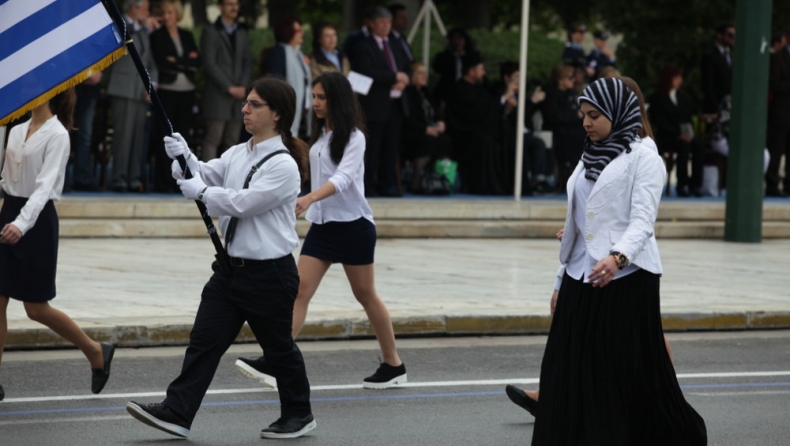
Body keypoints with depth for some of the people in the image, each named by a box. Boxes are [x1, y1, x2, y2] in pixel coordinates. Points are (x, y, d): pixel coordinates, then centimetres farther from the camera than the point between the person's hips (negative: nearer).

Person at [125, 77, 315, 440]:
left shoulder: (283, 165, -16)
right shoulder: (238, 155, 10)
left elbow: (244, 203, -22)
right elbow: (205, 175, 5)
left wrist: (201, 191, -14)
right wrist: (183, 157, -14)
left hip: (269, 272, -7)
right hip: (230, 267, 7)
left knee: (278, 347, 7)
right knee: (204, 340, 0)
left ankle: (299, 415, 24)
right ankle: (177, 412, -2)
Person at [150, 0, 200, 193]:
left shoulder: (187, 36, 13)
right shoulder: (157, 36, 2)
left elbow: (197, 62, 3)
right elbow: (161, 62, -10)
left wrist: (177, 62, -9)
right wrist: (187, 61, -8)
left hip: (186, 92, 4)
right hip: (167, 90, -4)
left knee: (183, 136, 3)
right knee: (165, 136, -4)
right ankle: (163, 182, -3)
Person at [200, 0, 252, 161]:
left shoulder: (242, 33, 16)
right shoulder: (210, 32, 0)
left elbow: (248, 62, 14)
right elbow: (209, 64, -7)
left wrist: (243, 86, -2)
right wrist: (229, 87, -11)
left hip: (238, 94, 5)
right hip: (218, 95, -5)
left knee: (232, 140, 3)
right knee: (213, 139, -9)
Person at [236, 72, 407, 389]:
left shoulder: (353, 136, -13)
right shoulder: (321, 135, 10)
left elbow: (344, 177, -28)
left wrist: (310, 198, -42)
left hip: (353, 224, -7)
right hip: (322, 224, 7)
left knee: (365, 294, 4)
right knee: (300, 289, -6)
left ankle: (394, 366, 19)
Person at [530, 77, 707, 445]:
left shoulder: (643, 159, -5)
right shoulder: (590, 159, 17)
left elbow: (643, 221, -16)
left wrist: (618, 257, -34)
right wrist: (562, 281, 19)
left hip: (626, 278, -7)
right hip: (581, 278, 7)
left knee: (632, 372, -4)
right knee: (570, 371, 3)